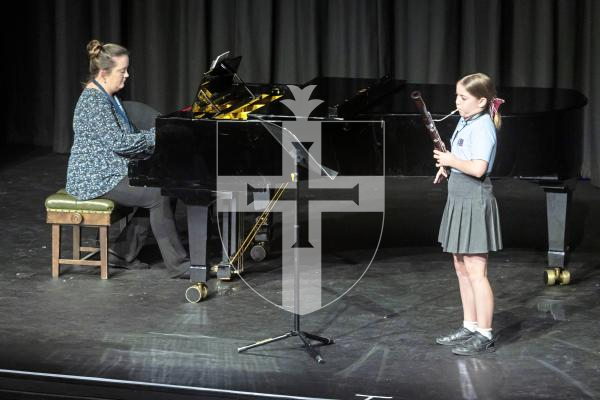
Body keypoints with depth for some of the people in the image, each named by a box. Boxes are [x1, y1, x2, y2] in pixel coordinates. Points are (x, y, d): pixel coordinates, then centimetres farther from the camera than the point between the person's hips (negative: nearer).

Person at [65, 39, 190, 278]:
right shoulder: (94, 101, -19)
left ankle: (121, 252, 6)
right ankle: (179, 266, -15)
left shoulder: (107, 97, 14)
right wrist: (156, 135, -15)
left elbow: (127, 136, 18)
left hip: (110, 172, 10)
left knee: (158, 188, 2)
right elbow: (119, 143, -24)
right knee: (158, 196, -19)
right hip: (97, 179, -10)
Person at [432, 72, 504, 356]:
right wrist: (446, 166, 4)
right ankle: (470, 327, 25)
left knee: (475, 272, -6)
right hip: (460, 200, 10)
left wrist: (451, 160, -14)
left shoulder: (482, 128, -17)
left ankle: (484, 336, -1)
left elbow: (478, 168, -29)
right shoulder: (465, 122, 11)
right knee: (462, 268, 16)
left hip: (475, 202, -10)